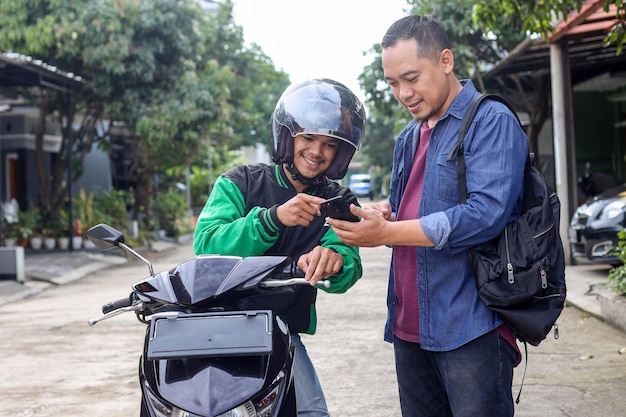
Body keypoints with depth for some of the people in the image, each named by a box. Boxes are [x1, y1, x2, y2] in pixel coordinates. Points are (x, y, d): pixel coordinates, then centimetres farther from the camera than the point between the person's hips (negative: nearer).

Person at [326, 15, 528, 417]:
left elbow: (488, 213, -21)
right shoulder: (409, 137, 18)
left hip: (470, 327, -8)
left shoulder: (492, 122, -9)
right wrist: (381, 213, -2)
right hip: (410, 325, 8)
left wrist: (386, 233, -21)